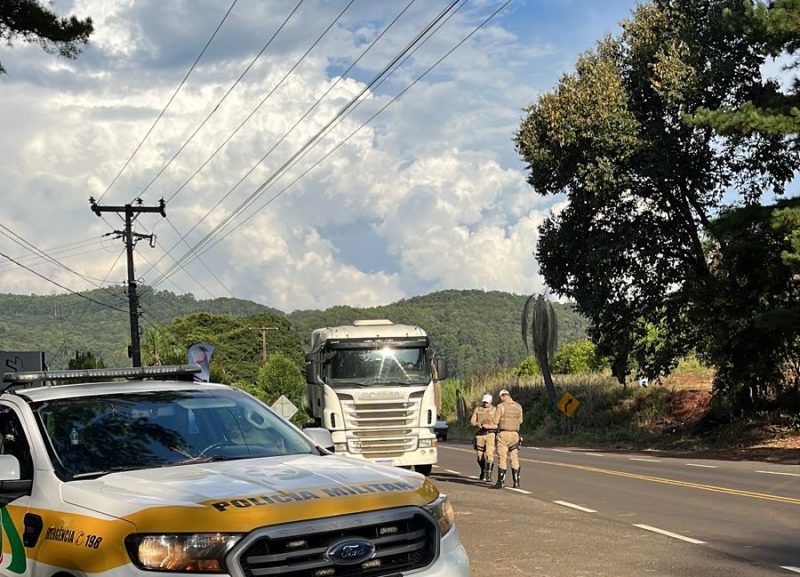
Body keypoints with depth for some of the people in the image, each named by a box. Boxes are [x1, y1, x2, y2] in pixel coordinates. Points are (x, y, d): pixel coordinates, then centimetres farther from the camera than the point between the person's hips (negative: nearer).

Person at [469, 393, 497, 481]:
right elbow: (472, 421, 7)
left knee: (489, 454, -15)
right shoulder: (478, 409, 9)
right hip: (480, 434, 3)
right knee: (480, 456, 8)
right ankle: (483, 472, 30)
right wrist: (477, 424, -15)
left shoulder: (494, 410, 0)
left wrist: (489, 426, -21)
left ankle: (488, 475, -13)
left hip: (490, 434, -3)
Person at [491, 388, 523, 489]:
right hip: (515, 434, 5)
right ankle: (516, 482, 10)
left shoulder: (501, 406, -10)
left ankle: (501, 482, -1)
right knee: (514, 458, 10)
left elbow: (495, 421, -8)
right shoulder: (518, 406, 6)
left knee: (502, 458, -1)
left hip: (503, 434, -5)